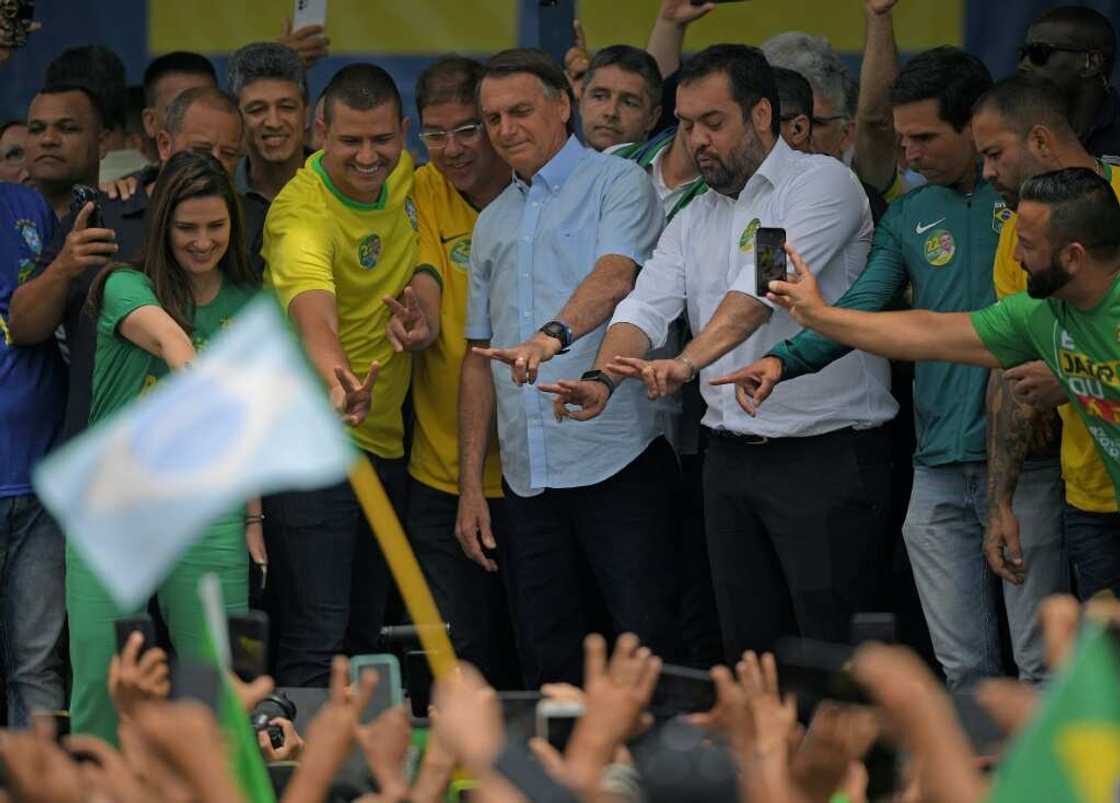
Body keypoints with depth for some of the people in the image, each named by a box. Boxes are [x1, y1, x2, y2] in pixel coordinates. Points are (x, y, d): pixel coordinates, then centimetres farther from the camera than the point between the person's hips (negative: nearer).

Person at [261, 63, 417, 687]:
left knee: (367, 633, 12)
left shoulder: (405, 180, 2)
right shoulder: (302, 212, -19)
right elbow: (312, 304, -41)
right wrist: (338, 377, -60)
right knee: (318, 639, -14)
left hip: (385, 441, 7)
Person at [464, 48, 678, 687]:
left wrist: (554, 334, -39)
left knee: (647, 646, -9)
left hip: (617, 462, -6)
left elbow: (615, 275, -19)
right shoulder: (494, 223, 20)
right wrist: (471, 483, 14)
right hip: (528, 478, 6)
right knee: (549, 660, 6)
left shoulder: (617, 184, 1)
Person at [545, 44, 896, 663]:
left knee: (833, 655, -9)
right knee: (747, 651, 9)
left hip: (826, 454, -7)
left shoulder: (822, 183, -7)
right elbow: (646, 306, 3)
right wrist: (605, 380, -18)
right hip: (730, 459, 7)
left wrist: (688, 362, -34)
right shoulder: (695, 220, 17)